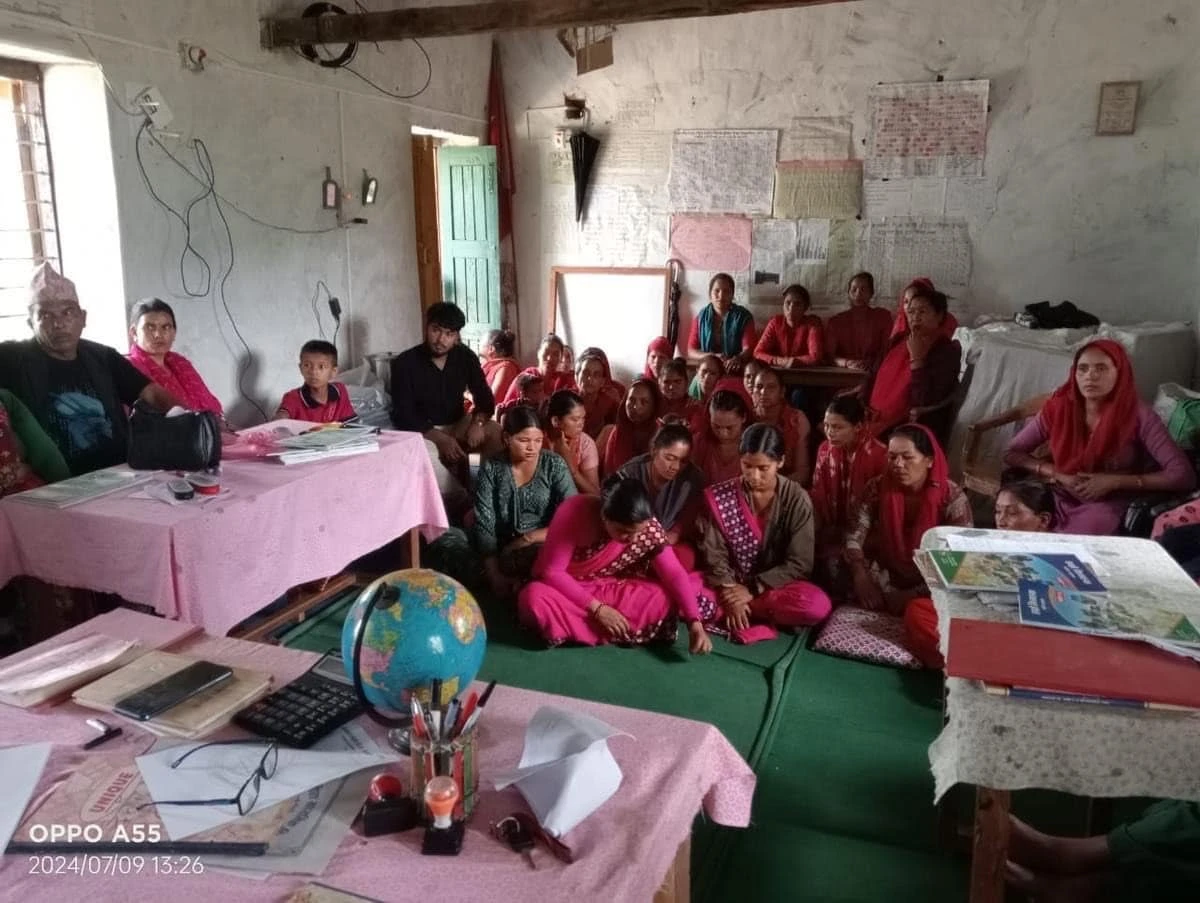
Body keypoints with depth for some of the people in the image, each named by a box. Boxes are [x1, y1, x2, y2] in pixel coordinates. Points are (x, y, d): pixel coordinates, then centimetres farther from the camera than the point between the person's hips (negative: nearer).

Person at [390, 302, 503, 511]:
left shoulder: (466, 357, -3)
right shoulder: (404, 363, -14)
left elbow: (484, 398, -3)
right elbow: (403, 416, -17)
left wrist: (477, 422, -27)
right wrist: (441, 439, -29)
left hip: (458, 425, 3)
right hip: (422, 430, -3)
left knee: (496, 432, -24)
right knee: (423, 451, -37)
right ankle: (463, 504, -24)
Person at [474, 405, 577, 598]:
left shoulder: (554, 465, -2)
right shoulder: (491, 467, -1)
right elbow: (484, 522, -5)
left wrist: (530, 538, -18)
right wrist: (494, 574, -14)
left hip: (545, 547, -1)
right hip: (502, 551, 1)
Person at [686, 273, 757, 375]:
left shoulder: (744, 316, 3)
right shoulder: (701, 318, 9)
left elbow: (749, 348, -8)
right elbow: (691, 352, 4)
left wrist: (738, 359, -30)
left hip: (735, 372, -1)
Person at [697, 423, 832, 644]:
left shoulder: (797, 499, -10)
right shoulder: (720, 496, -6)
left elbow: (799, 563, -12)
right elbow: (714, 554, -8)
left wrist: (753, 589, -19)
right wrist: (730, 593, -23)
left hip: (773, 586, 0)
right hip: (728, 584, 0)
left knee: (817, 605, -31)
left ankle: (727, 612, -18)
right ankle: (761, 618, -20)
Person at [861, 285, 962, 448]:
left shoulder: (948, 351, -9)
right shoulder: (899, 340, 11)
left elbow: (925, 401, -20)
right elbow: (875, 377, 17)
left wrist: (916, 358, -19)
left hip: (913, 432, -6)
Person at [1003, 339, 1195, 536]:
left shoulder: (1138, 415, -10)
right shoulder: (1059, 407, -3)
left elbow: (1184, 476, -13)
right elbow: (1012, 454, 2)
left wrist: (1115, 482, -18)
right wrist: (1058, 475, -12)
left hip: (1106, 508, -2)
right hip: (1059, 503, 3)